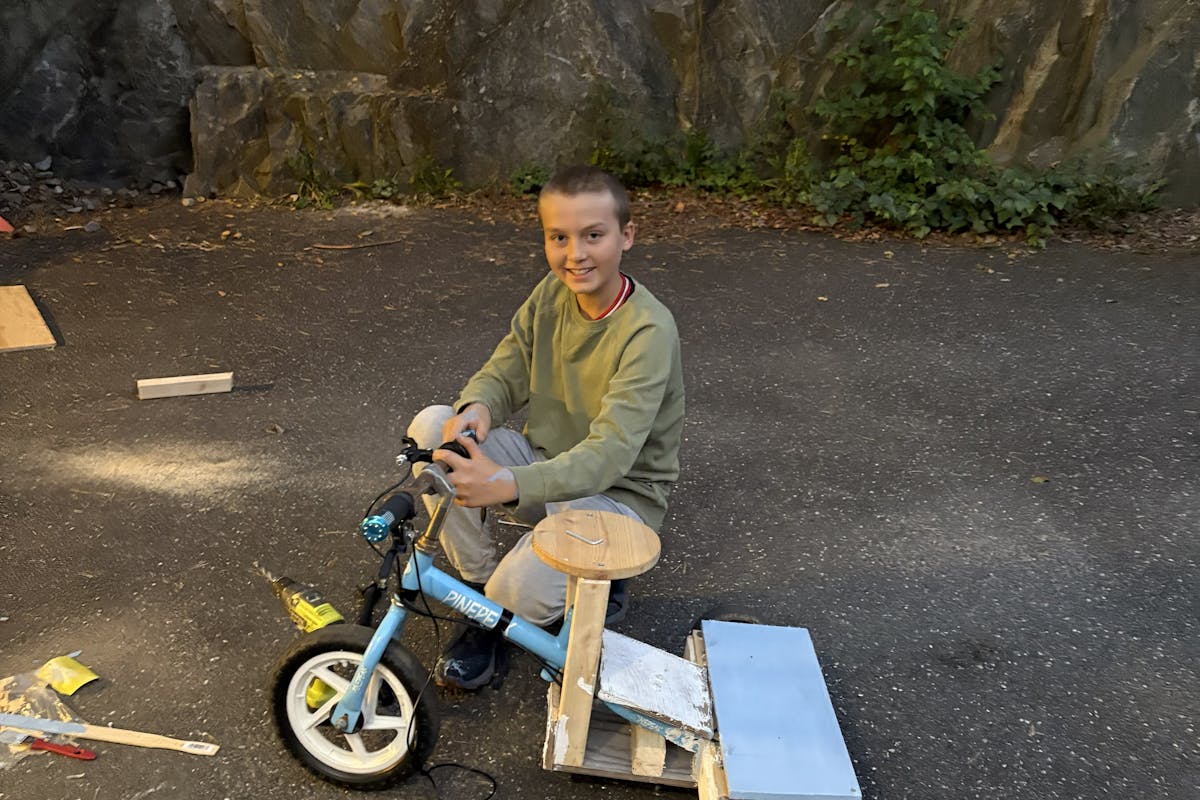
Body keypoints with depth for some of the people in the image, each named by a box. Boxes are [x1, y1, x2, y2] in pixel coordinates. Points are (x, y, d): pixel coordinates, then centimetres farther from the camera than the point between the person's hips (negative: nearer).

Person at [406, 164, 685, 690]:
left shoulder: (647, 330, -25)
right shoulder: (551, 295, -3)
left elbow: (609, 453, -33)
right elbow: (504, 373, 1)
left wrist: (508, 484, -48)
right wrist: (476, 407, -25)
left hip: (617, 494, -6)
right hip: (545, 467, 6)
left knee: (519, 593, -31)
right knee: (432, 426, -17)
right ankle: (479, 582, -2)